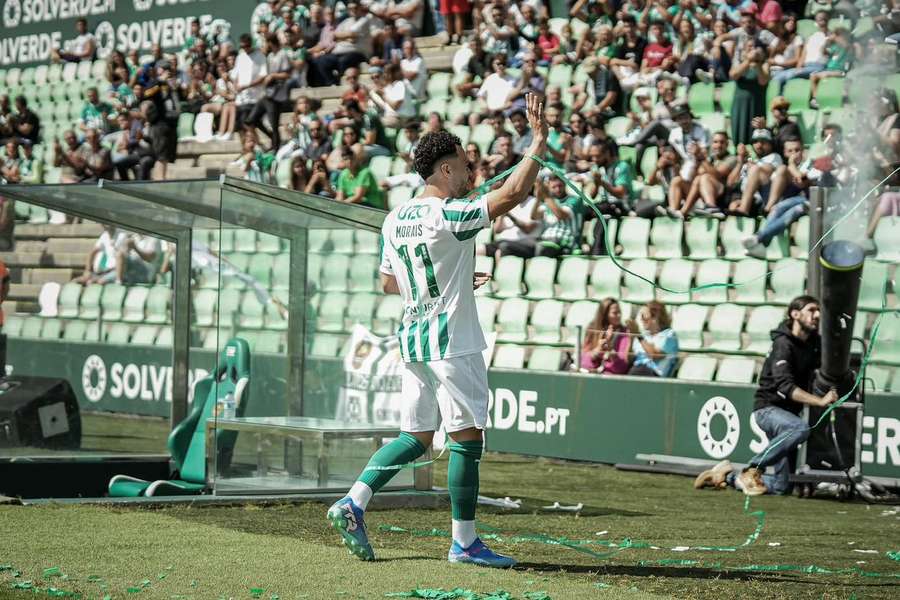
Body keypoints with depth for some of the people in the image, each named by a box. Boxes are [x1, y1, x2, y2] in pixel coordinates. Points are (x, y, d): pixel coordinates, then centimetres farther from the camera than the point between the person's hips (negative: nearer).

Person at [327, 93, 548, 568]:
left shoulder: (395, 219, 10)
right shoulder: (448, 215, -14)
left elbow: (388, 283, 20)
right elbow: (513, 193, -22)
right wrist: (539, 140, -13)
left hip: (413, 340, 8)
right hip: (452, 341, -8)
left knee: (416, 436, 15)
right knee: (467, 437, -1)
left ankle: (353, 502, 3)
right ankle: (463, 541, 2)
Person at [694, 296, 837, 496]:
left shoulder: (815, 342, 7)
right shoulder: (783, 344, -16)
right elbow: (785, 387, -29)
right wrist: (820, 401, -38)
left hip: (789, 411, 8)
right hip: (768, 407, -8)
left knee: (782, 486, 1)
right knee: (800, 428, -40)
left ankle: (728, 476, 19)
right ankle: (753, 469, -27)